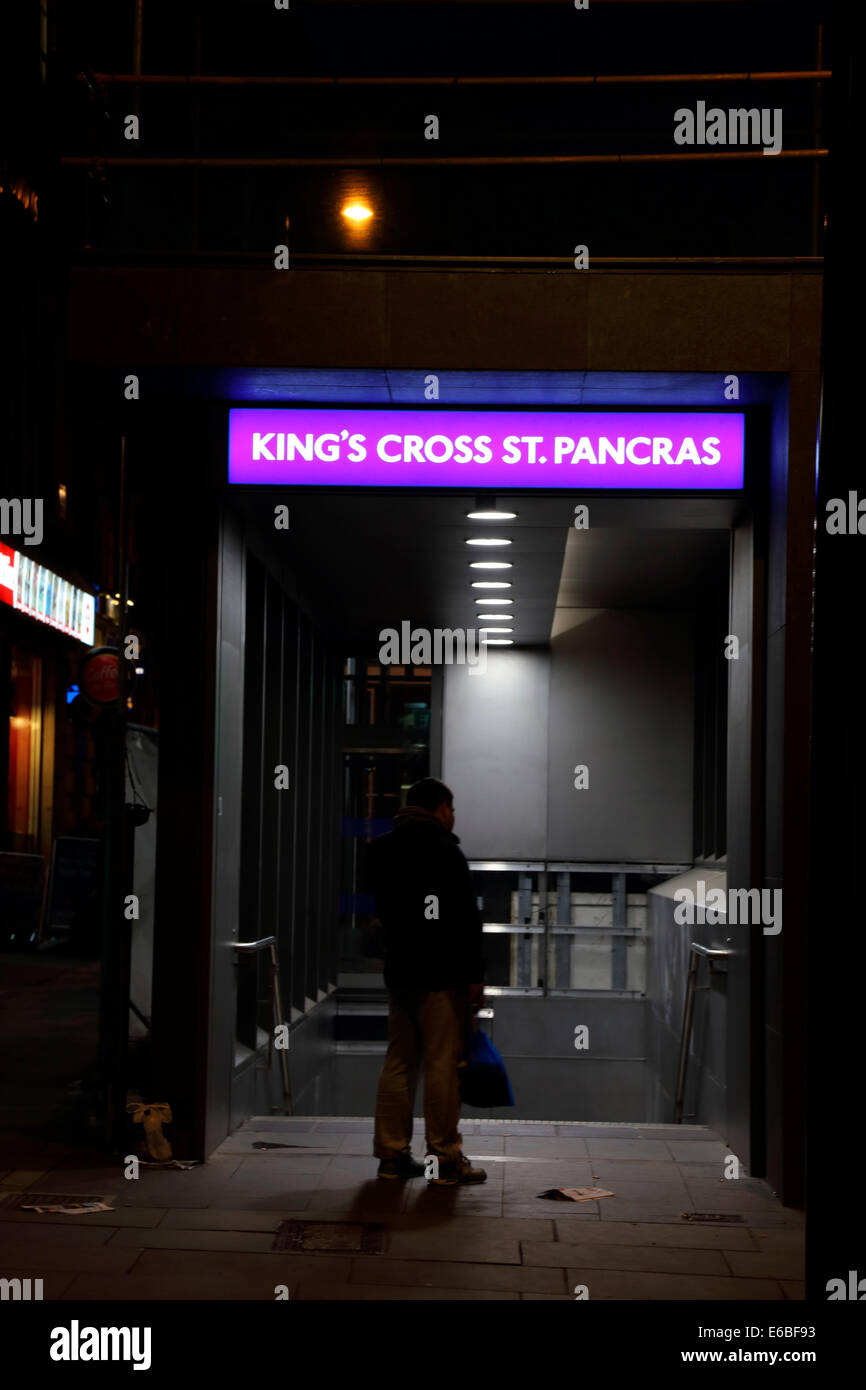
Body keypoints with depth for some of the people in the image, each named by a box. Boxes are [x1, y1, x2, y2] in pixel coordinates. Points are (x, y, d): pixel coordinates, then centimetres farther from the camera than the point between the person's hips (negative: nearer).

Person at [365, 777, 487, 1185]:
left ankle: (392, 1153, 13)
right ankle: (445, 1158, 0)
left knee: (399, 1061, 11)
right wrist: (474, 974, -11)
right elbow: (465, 918, -15)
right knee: (443, 1065, -3)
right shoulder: (443, 852, -12)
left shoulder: (381, 850, 12)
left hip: (398, 970, 7)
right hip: (441, 975, -7)